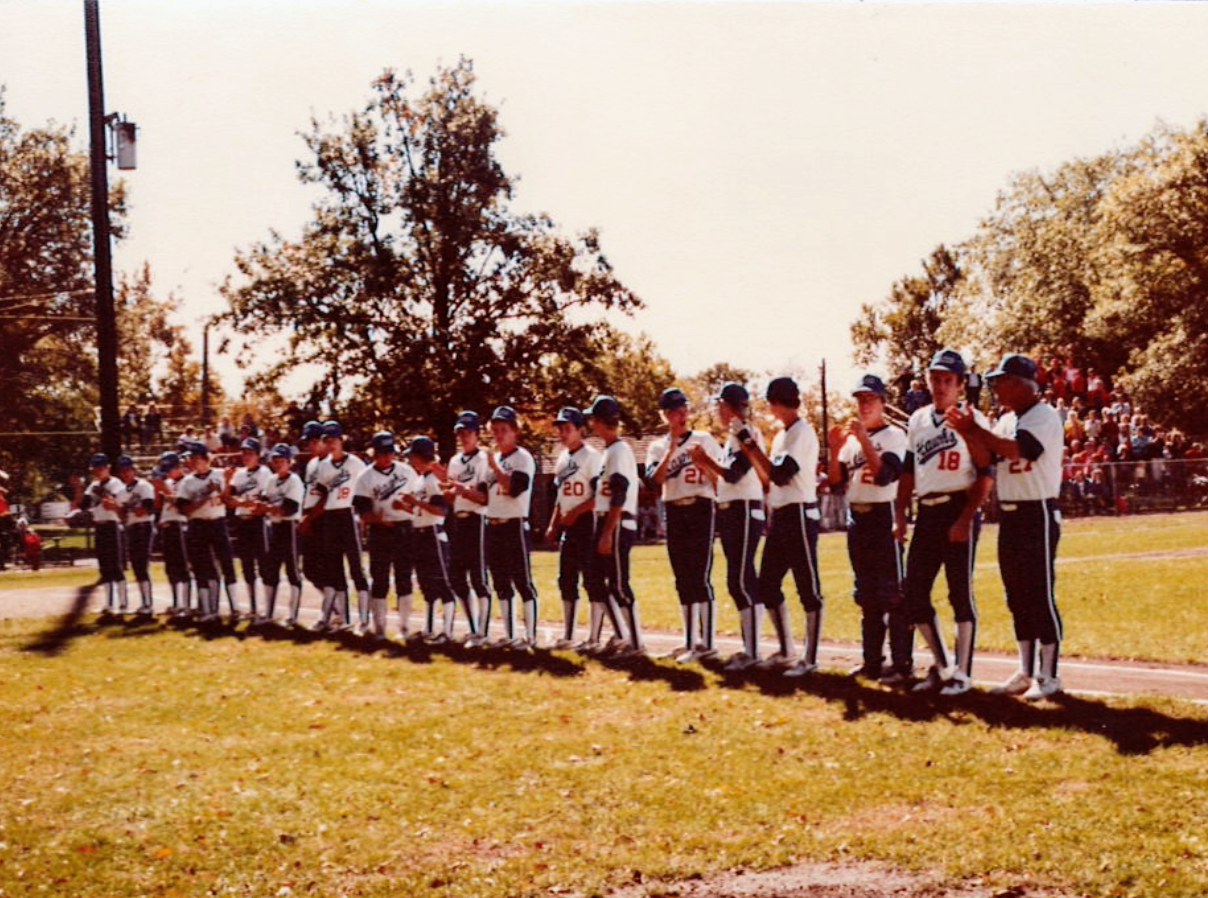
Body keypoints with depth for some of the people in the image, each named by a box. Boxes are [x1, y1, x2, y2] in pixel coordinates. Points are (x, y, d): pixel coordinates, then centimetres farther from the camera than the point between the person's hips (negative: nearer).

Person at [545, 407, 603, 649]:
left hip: (586, 522, -9)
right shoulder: (562, 458, 15)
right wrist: (553, 524, 14)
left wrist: (574, 512, -18)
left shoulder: (591, 456, -10)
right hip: (566, 526, 9)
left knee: (591, 578, -7)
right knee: (566, 580, 9)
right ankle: (568, 635, 15)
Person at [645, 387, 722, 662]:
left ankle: (706, 642, -10)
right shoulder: (658, 447, 9)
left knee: (700, 577, -11)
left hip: (701, 510, -4)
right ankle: (690, 641, 15)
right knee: (683, 580, 8)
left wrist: (703, 463, -16)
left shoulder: (704, 440, 2)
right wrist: (671, 451, -14)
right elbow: (654, 480, -8)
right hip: (674, 513, 4)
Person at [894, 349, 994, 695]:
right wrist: (900, 515, 11)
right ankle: (940, 666, 17)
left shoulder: (971, 419, -5)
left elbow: (985, 474, -9)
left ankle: (962, 673, 6)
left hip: (959, 510, -6)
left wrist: (965, 519, -16)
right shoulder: (918, 420, 13)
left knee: (960, 591, -3)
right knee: (914, 593, 5)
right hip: (927, 512, 7)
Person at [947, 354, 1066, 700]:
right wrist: (969, 433, -9)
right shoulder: (1006, 421, 15)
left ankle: (1048, 675, 1)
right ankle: (1026, 672, 18)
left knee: (1041, 597, -5)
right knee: (1017, 598, 11)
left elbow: (1016, 449, -26)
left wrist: (975, 431, -22)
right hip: (1009, 516, 9)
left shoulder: (1044, 416, -10)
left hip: (1038, 515, -8)